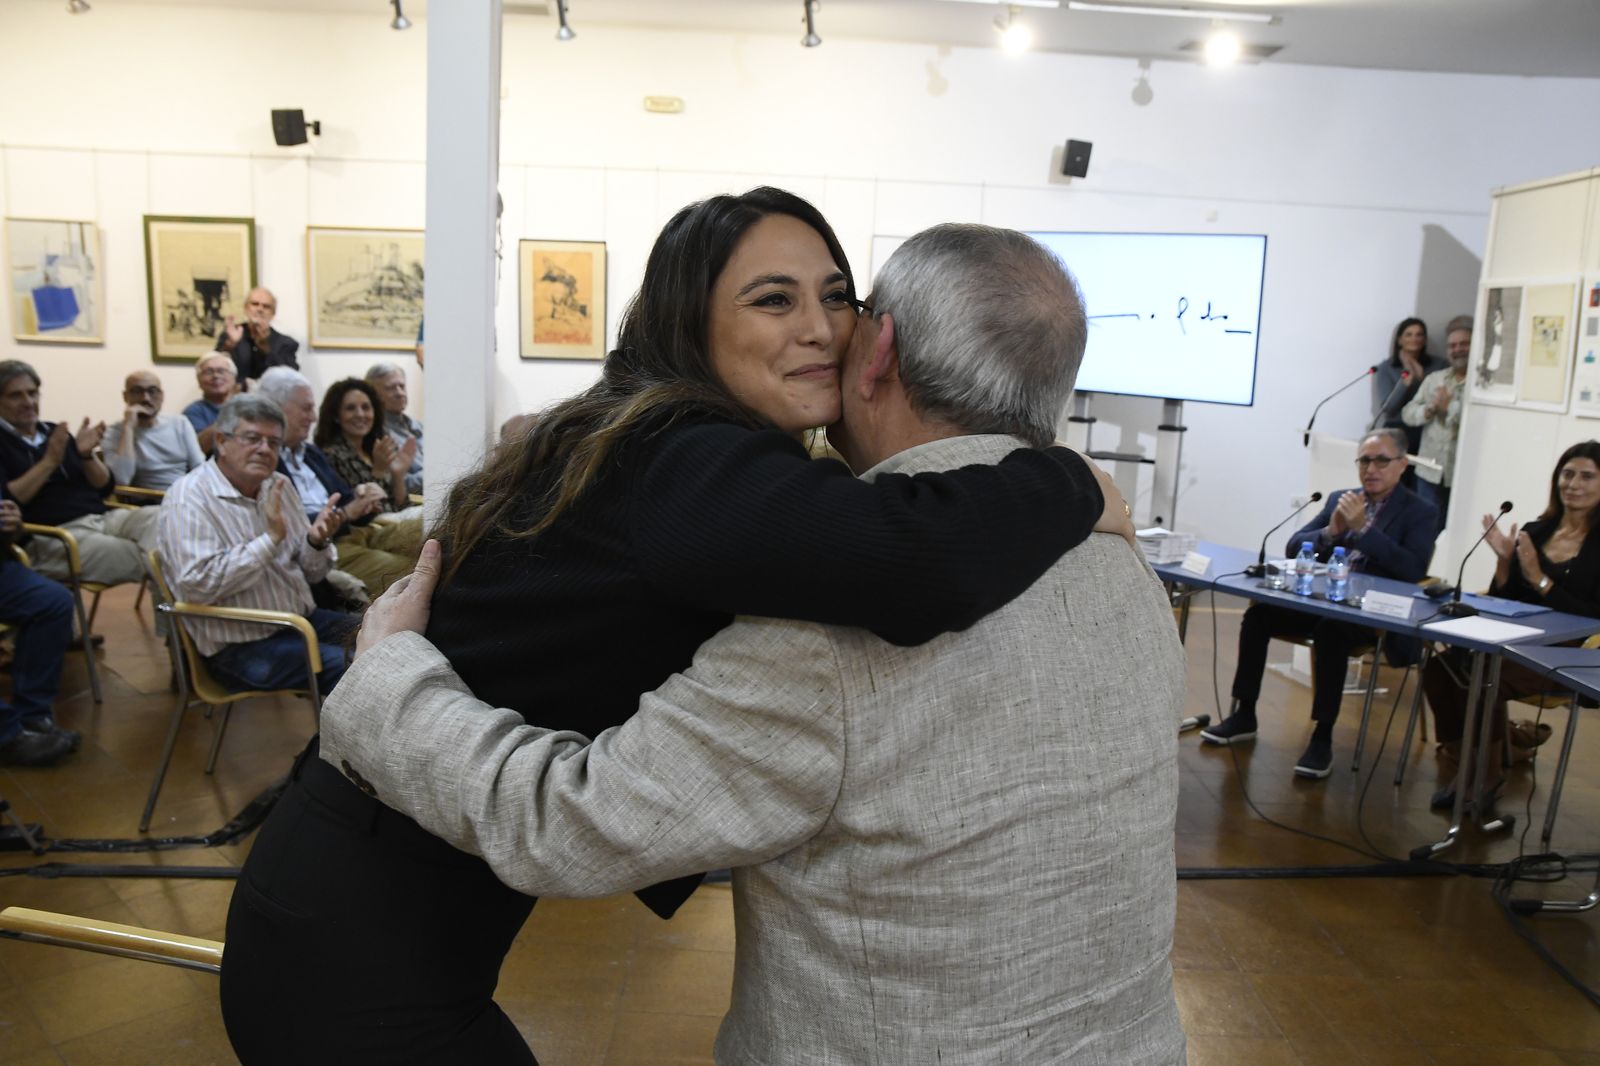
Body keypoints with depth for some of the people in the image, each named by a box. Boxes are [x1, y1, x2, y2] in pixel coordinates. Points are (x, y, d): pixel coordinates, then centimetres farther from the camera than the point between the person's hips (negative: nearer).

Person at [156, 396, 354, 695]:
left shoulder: (279, 486, 10)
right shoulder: (188, 497, -11)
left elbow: (311, 573, 12)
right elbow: (197, 584, -24)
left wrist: (317, 541, -11)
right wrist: (271, 537, -26)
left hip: (302, 620, 8)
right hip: (241, 647, -7)